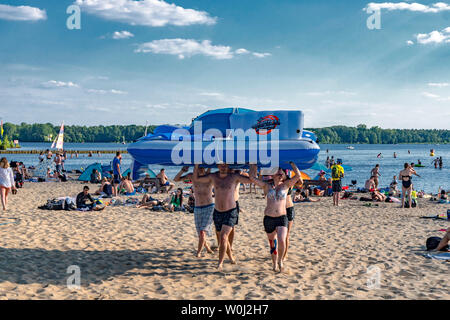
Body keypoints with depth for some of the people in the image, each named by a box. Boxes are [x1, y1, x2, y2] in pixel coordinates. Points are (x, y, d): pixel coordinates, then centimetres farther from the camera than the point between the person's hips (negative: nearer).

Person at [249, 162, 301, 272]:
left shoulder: (286, 185, 5)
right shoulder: (266, 186, 3)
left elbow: (298, 175, -4)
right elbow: (252, 177, -6)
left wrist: (291, 162, -3)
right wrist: (254, 164, -1)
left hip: (282, 218, -1)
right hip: (268, 218, 1)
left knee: (281, 241, -18)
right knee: (272, 242, 11)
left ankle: (280, 261, 7)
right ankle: (274, 263, 32)